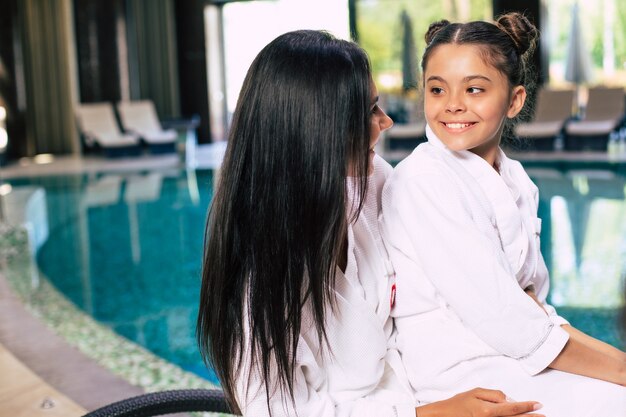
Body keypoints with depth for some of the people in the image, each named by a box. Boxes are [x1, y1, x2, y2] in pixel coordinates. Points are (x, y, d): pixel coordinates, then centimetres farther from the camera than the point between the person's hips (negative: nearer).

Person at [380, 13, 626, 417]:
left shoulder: (515, 180, 7)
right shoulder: (421, 182, -15)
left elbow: (528, 301, 7)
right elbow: (500, 320, -19)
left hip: (518, 362, 7)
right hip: (459, 376, -7)